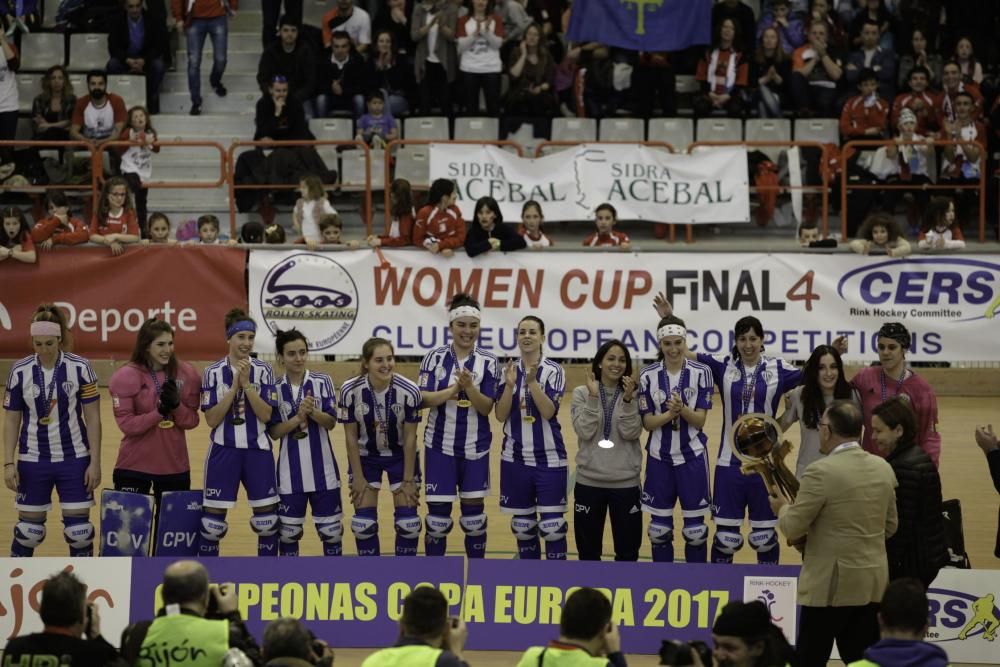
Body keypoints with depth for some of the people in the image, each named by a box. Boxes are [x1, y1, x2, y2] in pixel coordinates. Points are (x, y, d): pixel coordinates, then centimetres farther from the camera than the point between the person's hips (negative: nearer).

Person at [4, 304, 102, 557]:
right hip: (33, 461, 1)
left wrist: (95, 462, -5)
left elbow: (93, 418, -2)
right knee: (28, 529, 5)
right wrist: (9, 463, -4)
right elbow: (11, 421, 3)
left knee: (79, 530, 1)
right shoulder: (19, 372, -3)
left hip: (74, 460, -1)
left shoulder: (80, 368, -7)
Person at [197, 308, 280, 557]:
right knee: (213, 520, 0)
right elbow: (211, 419, -9)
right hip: (224, 451, -1)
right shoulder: (214, 373, -3)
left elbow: (266, 415, -8)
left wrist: (247, 385, -17)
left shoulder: (263, 371, 0)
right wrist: (234, 387, -16)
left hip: (257, 451, 1)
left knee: (268, 519, 5)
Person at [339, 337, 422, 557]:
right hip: (365, 457, 1)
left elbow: (410, 437, -15)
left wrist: (408, 479, -10)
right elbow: (351, 436, -12)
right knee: (364, 523, -1)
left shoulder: (409, 391, -25)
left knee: (408, 521, -4)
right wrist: (358, 477, -9)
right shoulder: (351, 391, -23)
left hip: (400, 456, 0)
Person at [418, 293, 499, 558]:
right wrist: (453, 389, -24)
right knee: (438, 515, 2)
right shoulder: (435, 357, -2)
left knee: (474, 513, 7)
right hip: (440, 446, -1)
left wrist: (469, 387, -25)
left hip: (475, 448, 1)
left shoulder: (488, 362, -2)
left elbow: (487, 407, -7)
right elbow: (423, 398, -9)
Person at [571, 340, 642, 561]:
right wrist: (593, 397, -18)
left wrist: (628, 400, -21)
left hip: (625, 482, 0)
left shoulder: (634, 394, 0)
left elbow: (631, 433, -11)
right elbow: (585, 432, -12)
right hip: (589, 481, 0)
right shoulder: (582, 393, -1)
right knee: (588, 549, 9)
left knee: (627, 549, 6)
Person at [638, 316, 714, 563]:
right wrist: (669, 413, -24)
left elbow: (700, 420, -8)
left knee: (695, 528, 3)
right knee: (659, 528, 7)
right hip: (659, 458, 1)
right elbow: (647, 422, -5)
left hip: (692, 457, -1)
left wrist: (682, 409, -28)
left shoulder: (701, 372, -6)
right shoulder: (648, 375, -3)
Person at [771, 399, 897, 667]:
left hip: (830, 584, -6)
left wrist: (782, 508, 9)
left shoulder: (821, 472, -17)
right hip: (873, 583, 6)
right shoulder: (883, 468, 5)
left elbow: (793, 528, -11)